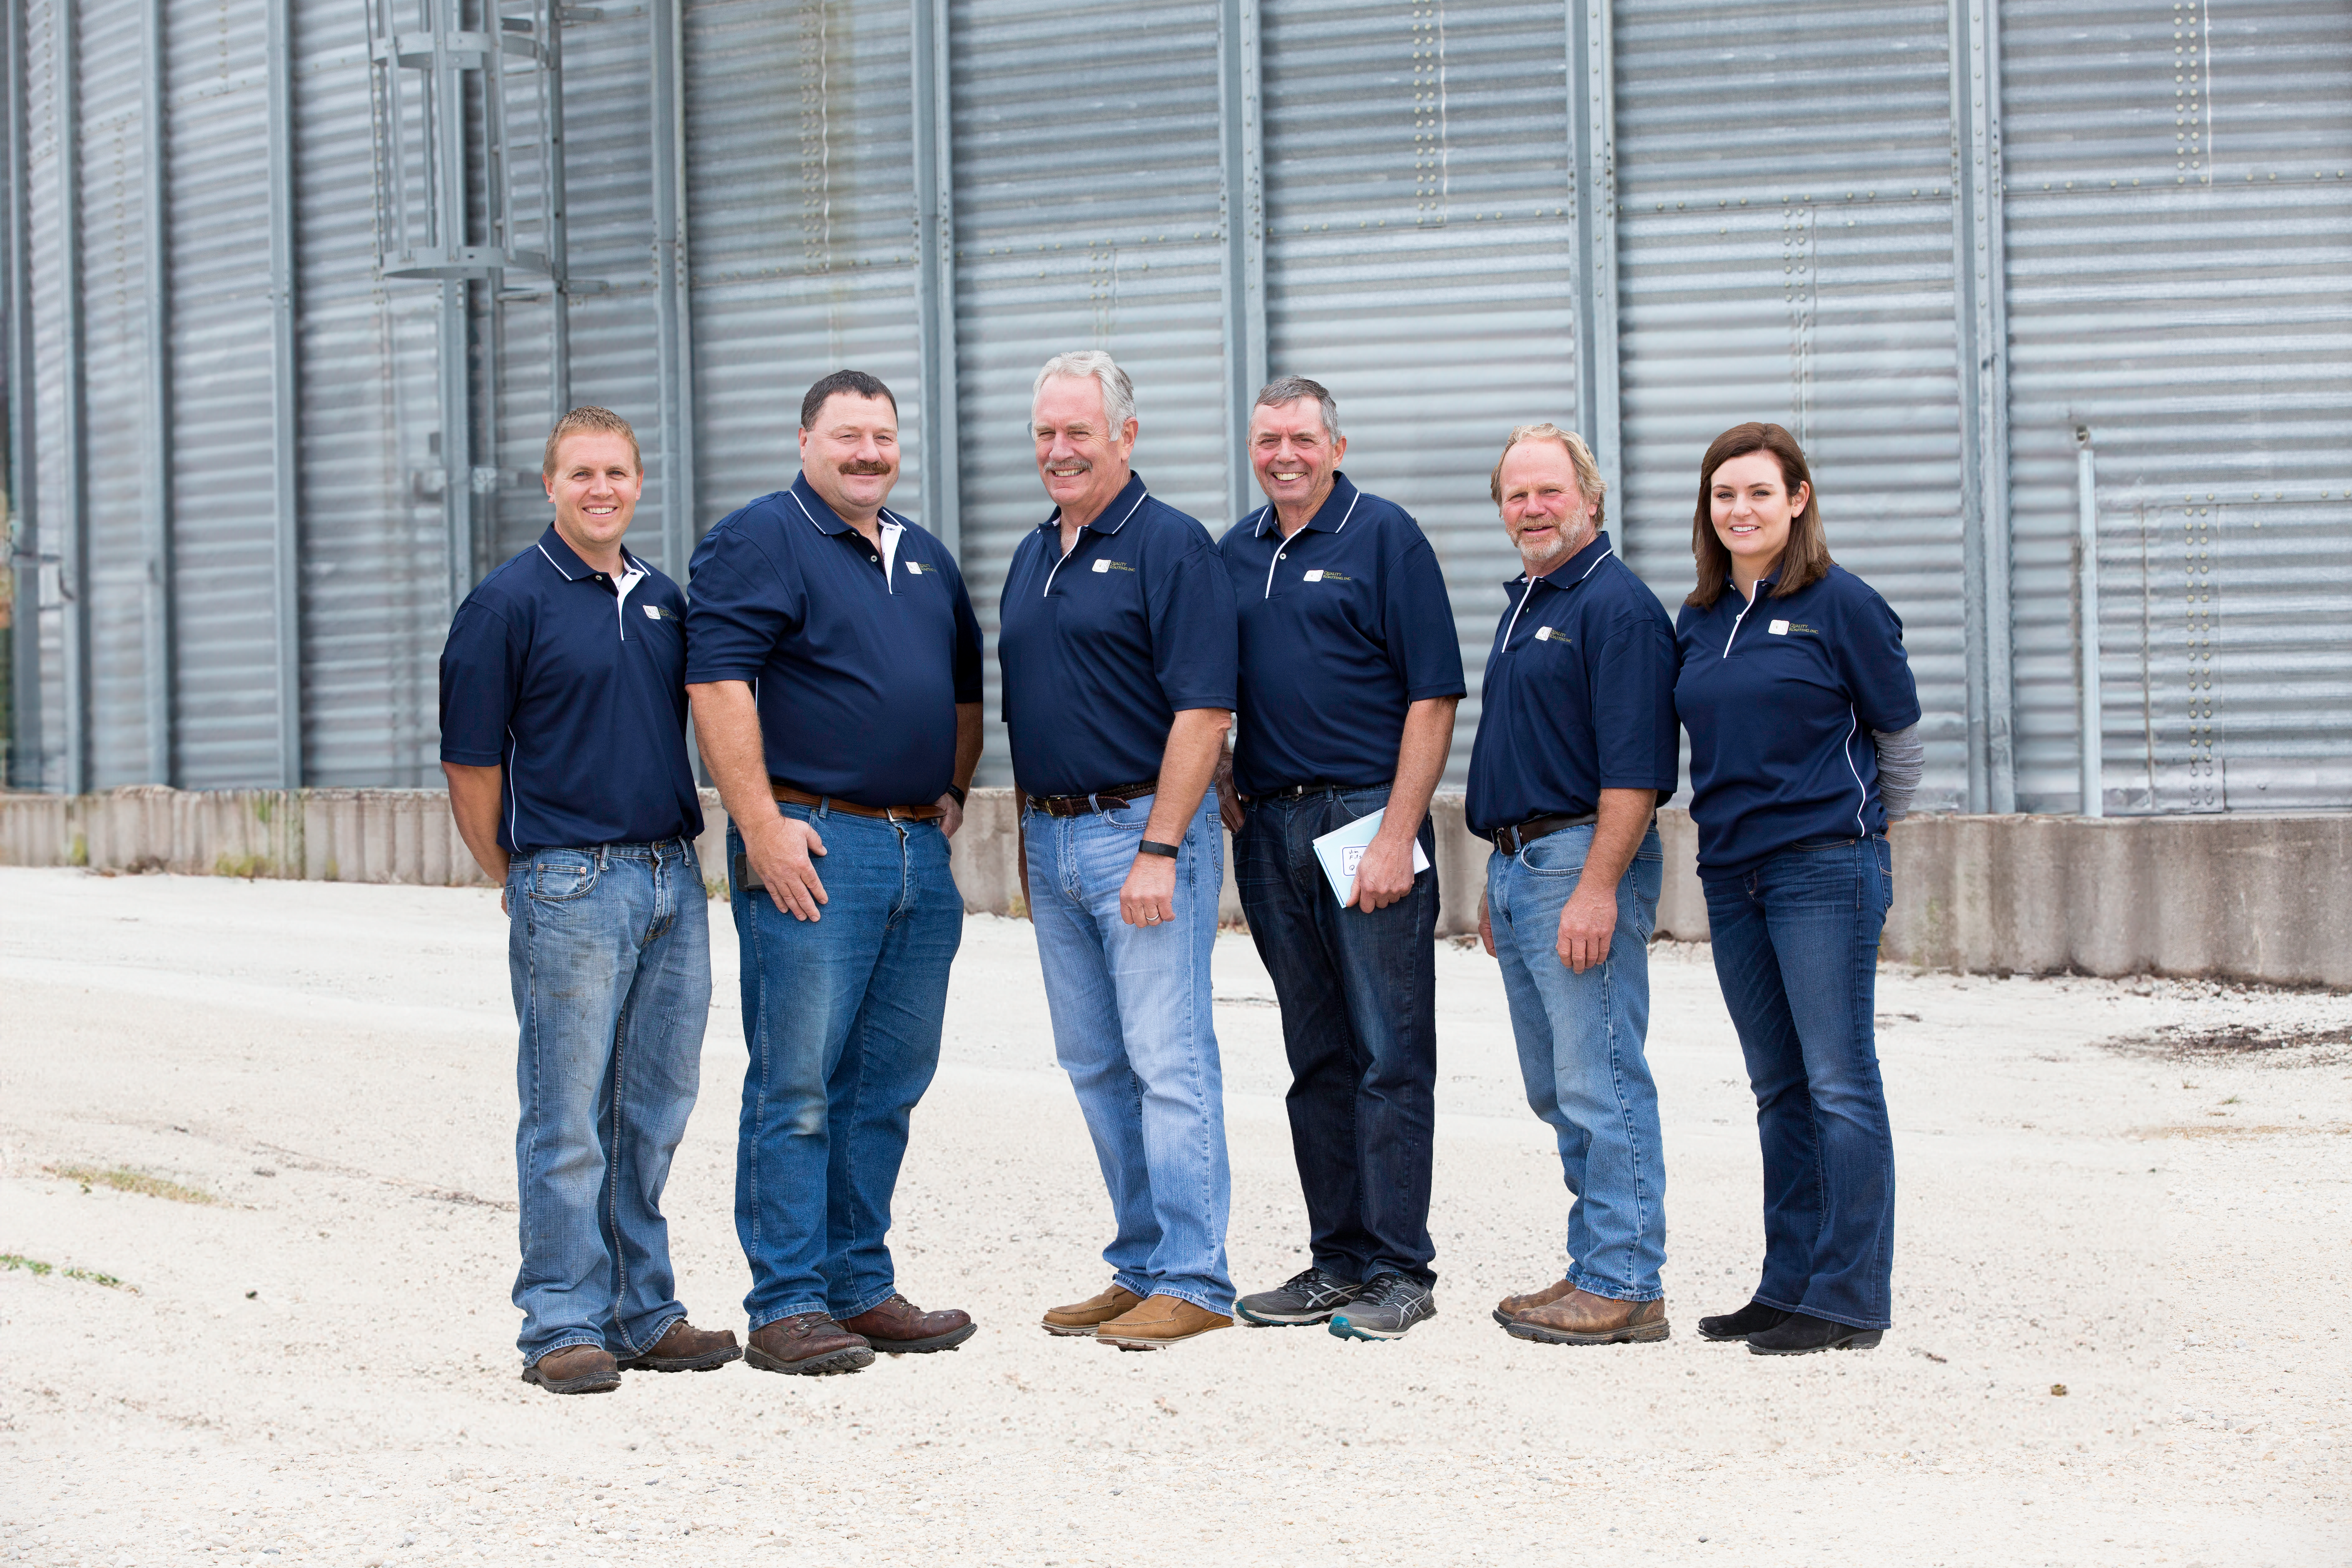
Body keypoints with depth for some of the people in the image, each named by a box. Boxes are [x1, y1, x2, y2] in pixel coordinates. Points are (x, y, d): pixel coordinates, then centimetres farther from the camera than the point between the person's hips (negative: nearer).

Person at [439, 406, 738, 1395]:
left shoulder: (665, 599, 14)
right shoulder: (509, 602, -5)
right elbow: (471, 762, -3)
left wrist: (679, 849, 17)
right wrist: (517, 882, 3)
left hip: (674, 878, 6)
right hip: (571, 886, -6)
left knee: (654, 1110, 11)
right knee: (568, 1117, -3)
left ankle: (643, 1313, 20)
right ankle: (564, 1325, 4)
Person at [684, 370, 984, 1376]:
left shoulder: (925, 558, 19)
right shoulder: (758, 541, -5)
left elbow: (966, 686, 30)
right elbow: (718, 685, -14)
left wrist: (953, 794, 18)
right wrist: (762, 827, -19)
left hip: (921, 856, 7)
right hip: (813, 848, -7)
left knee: (887, 1087, 11)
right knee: (797, 1086, -5)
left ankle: (861, 1288, 20)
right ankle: (787, 1307, -1)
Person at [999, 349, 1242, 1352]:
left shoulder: (1170, 546, -8)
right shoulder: (1032, 556, 16)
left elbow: (1203, 710, -15)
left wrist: (1159, 848, -20)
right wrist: (1028, 837, 15)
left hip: (1142, 828, -8)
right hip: (1051, 841, 8)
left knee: (1168, 1061, -6)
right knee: (1096, 1068, 11)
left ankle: (1193, 1282, -1)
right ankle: (1141, 1267, 20)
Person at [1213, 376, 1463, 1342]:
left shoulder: (1386, 538, -4)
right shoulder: (1235, 554, 14)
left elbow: (1432, 698, -9)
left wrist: (1398, 834, -15)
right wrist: (1220, 785, 6)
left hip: (1367, 817, -6)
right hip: (1268, 824, 6)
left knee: (1390, 1054, -3)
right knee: (1318, 1059, 11)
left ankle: (1399, 1271, 2)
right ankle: (1338, 1260, 18)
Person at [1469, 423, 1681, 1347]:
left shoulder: (1617, 606, -11)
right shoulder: (1525, 605, 19)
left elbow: (1636, 769, -18)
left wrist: (1597, 889, -23)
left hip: (1584, 863, -10)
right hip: (1519, 864, 10)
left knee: (1600, 1085, -7)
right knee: (1556, 1090, 13)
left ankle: (1625, 1288, -2)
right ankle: (1595, 1267, 20)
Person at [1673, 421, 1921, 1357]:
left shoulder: (1838, 603, -5)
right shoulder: (1699, 621, 11)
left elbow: (1898, 735, 3)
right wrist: (1733, 821, 17)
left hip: (1825, 866, -6)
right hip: (1731, 873, 6)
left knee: (1839, 1085, -5)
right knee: (1780, 1092, 12)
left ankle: (1848, 1299, -1)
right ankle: (1790, 1287, 18)